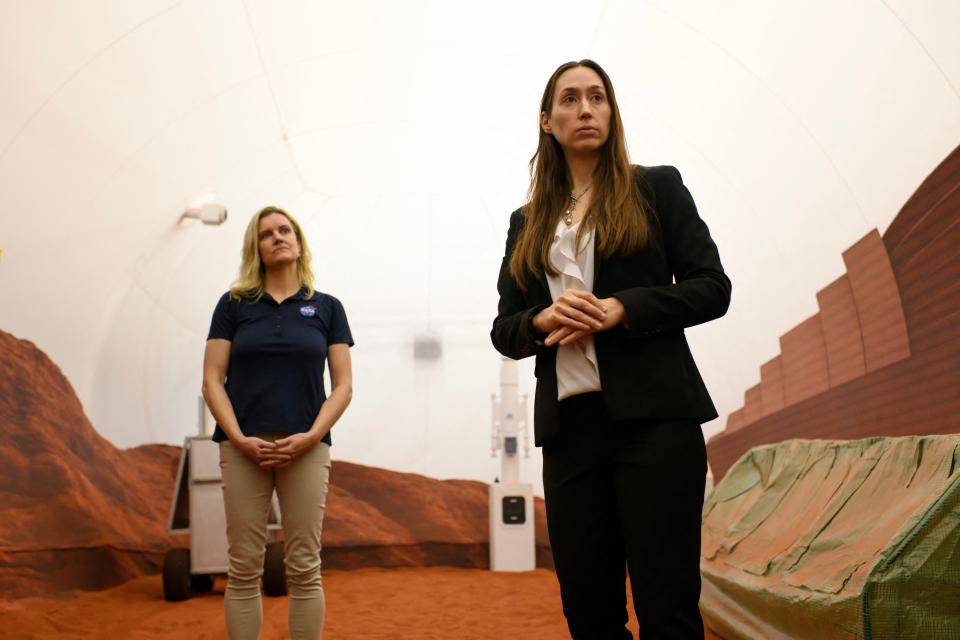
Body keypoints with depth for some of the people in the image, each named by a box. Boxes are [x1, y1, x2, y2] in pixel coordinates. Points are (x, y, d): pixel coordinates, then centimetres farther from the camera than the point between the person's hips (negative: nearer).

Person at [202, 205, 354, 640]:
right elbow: (212, 380, 2)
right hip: (243, 449, 0)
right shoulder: (233, 304, 7)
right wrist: (239, 439, -11)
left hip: (306, 449, 0)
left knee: (303, 569, 3)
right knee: (244, 570, 3)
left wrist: (310, 437, -10)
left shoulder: (327, 308, 8)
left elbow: (343, 386, 4)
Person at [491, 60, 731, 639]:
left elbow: (712, 288, 1)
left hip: (653, 415, -3)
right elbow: (504, 330, 15)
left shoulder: (657, 188, 9)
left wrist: (621, 310, -13)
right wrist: (544, 320, -8)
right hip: (569, 424, 4)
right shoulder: (527, 222, 17)